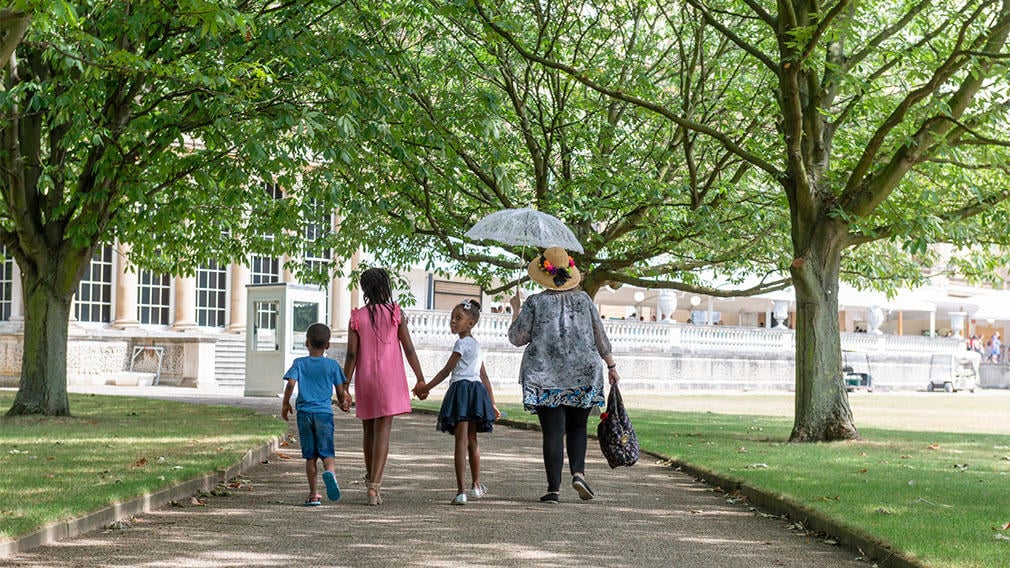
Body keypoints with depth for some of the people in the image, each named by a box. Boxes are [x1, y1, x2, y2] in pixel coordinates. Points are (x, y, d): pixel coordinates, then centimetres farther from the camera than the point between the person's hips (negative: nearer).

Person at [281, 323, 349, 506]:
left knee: (310, 455, 7)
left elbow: (291, 383, -10)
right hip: (324, 413, -1)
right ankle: (330, 472, -36)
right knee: (327, 452, -3)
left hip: (304, 413, 1)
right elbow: (341, 393, 7)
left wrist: (285, 404, 4)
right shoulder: (332, 365, 4)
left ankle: (313, 494, 7)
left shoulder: (299, 363, 4)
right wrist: (344, 403, 28)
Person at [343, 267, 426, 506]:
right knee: (383, 430, -5)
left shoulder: (357, 317, -2)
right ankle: (374, 485, -16)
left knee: (369, 430, 17)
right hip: (389, 378, -2)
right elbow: (409, 349, -4)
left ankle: (371, 478, 33)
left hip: (365, 379, 2)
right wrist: (420, 379, 4)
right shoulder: (396, 313, -3)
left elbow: (352, 355, -4)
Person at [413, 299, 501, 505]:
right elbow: (484, 377, 21)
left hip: (462, 389, -9)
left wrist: (426, 388, -6)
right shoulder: (475, 344, 20)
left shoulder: (462, 343, -8)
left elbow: (447, 370, -11)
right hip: (476, 390, 9)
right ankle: (476, 486, 32)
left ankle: (461, 492, -16)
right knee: (472, 441, 20)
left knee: (461, 441, -11)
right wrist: (492, 403, 23)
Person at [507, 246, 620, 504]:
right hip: (583, 375, 2)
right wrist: (611, 366, 14)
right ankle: (578, 472, -5)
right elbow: (599, 336, 6)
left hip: (545, 376, -2)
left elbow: (517, 337, 0)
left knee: (552, 431, -1)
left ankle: (554, 488, -5)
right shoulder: (583, 299, 2)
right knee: (577, 426, 16)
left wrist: (516, 310, 14)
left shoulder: (535, 303, -5)